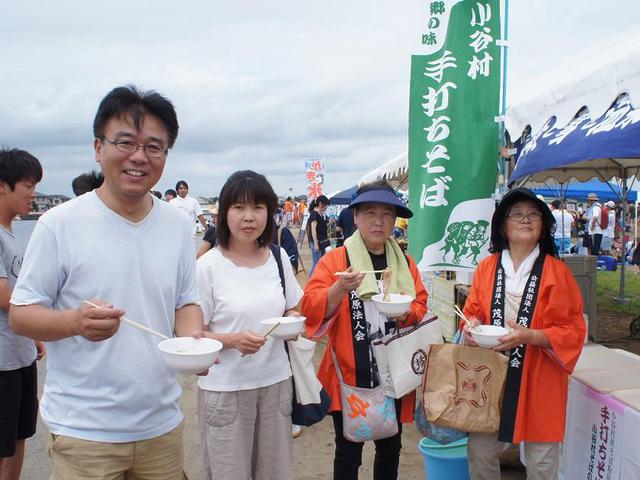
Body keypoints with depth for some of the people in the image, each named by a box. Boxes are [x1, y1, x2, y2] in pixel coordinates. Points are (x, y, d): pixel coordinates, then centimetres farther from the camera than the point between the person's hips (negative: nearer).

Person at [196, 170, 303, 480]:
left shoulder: (278, 257, 3)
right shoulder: (208, 266, -11)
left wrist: (293, 322, -7)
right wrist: (233, 340, -24)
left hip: (276, 381, 4)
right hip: (225, 388, -4)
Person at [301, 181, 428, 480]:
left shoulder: (406, 263, 7)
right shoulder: (335, 259, -6)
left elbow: (421, 309, 10)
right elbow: (311, 309, -13)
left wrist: (406, 312, -12)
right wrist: (340, 289, -30)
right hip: (351, 376, -4)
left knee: (390, 448, 18)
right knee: (349, 452, 8)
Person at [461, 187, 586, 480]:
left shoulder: (557, 272, -5)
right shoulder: (486, 268, 4)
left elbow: (573, 330, -6)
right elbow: (473, 310, 13)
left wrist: (530, 336, -21)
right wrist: (471, 324, -10)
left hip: (539, 381, -2)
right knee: (480, 451, 8)